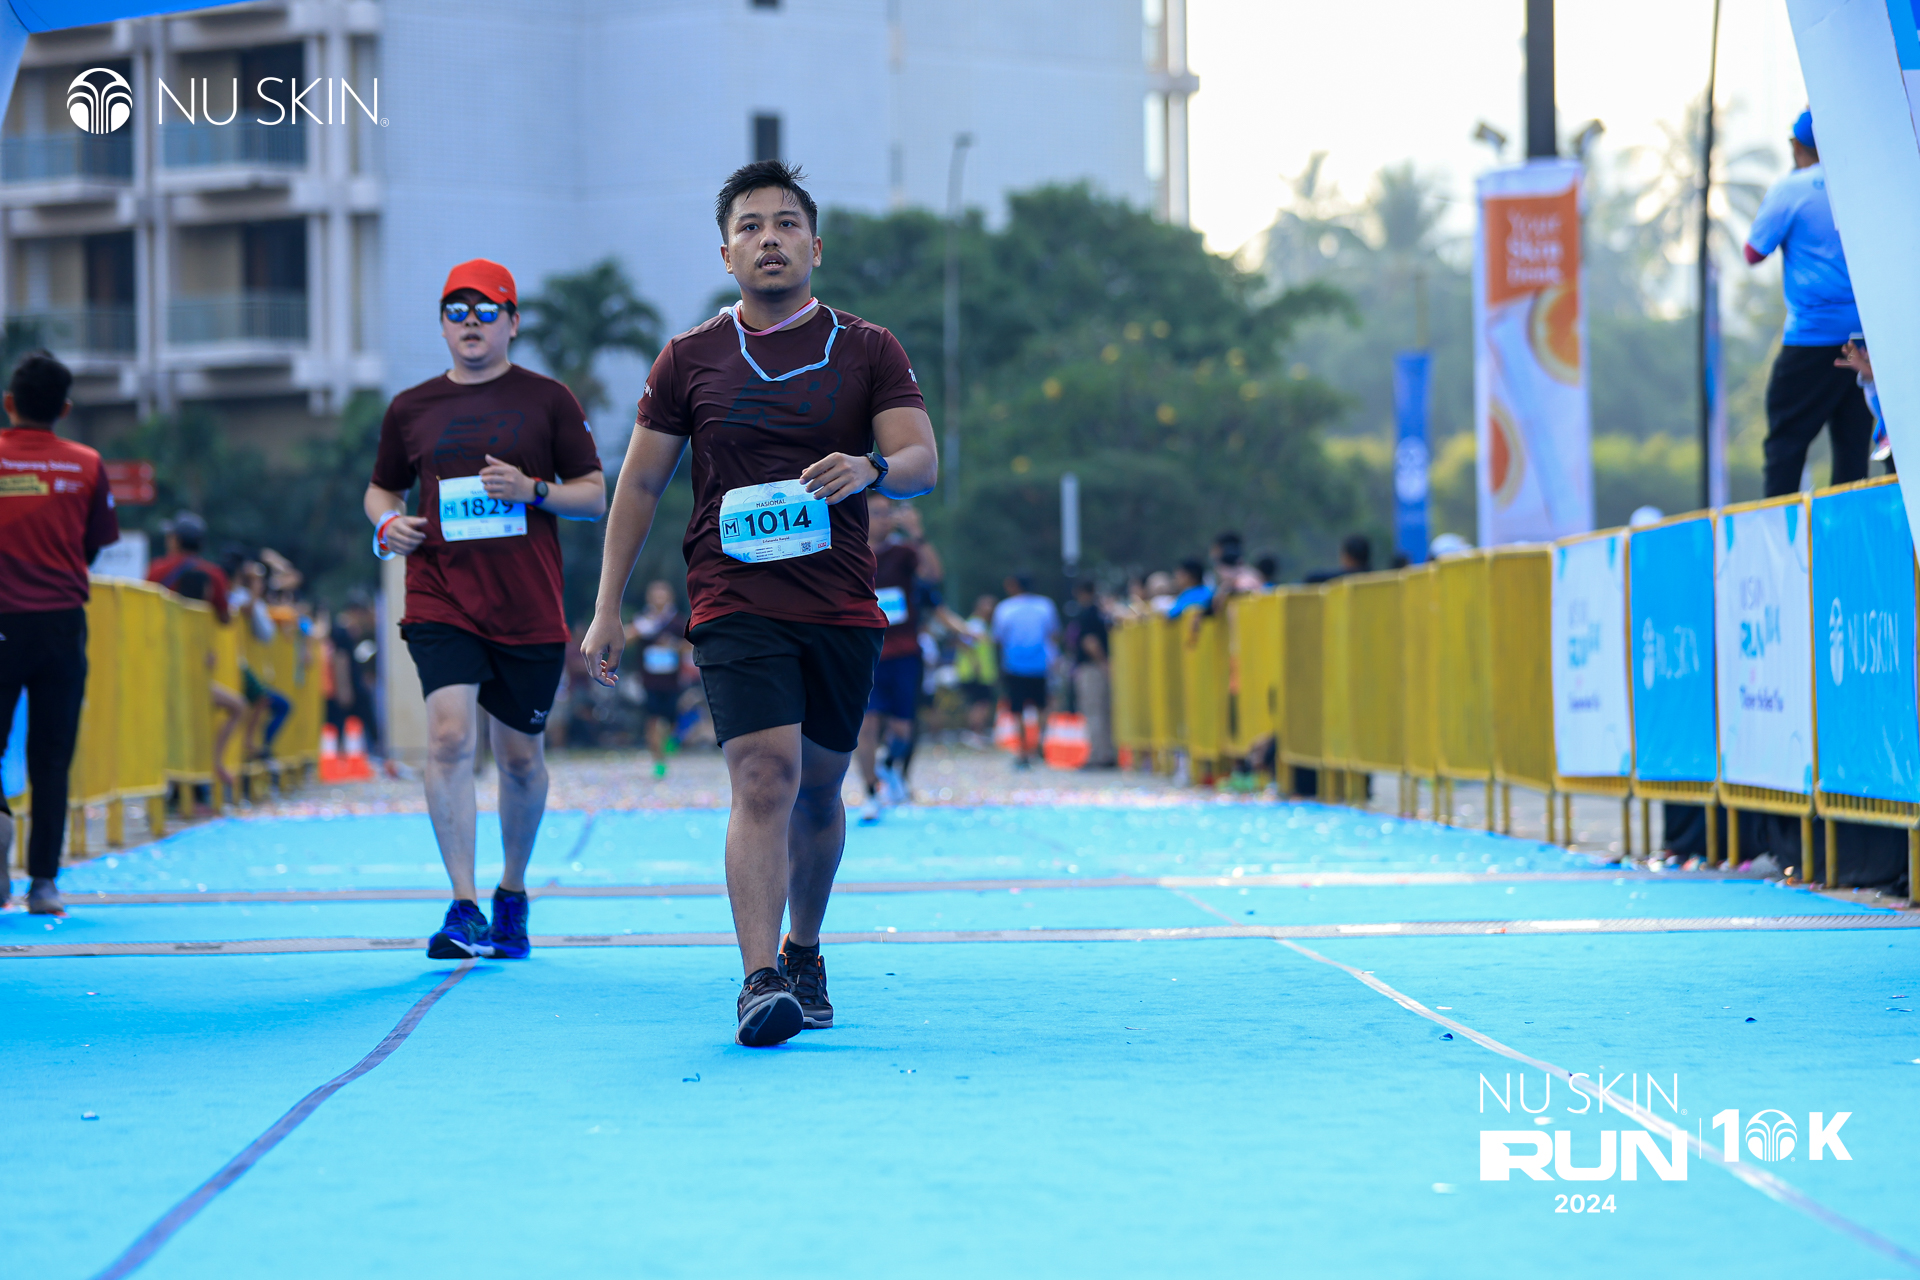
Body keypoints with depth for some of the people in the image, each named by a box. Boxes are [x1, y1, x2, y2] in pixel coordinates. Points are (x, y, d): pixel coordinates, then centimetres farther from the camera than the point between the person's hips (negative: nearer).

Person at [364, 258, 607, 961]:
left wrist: (532, 489, -14)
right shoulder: (410, 409, 8)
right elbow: (381, 488, 21)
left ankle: (512, 895, 30)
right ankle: (463, 909, -17)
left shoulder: (548, 400, 3)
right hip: (440, 605, 0)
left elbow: (595, 495, 4)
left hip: (530, 612, 0)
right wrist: (387, 522, -1)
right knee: (450, 736, -17)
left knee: (521, 756, 8)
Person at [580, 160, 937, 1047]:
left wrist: (871, 467, -28)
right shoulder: (690, 360, 6)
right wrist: (607, 608, 4)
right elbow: (639, 484, 9)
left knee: (819, 790, 13)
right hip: (735, 604, -2)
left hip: (843, 608, 2)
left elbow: (922, 462, -4)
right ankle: (759, 982, -24)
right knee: (764, 778, -18)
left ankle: (803, 955, 34)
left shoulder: (869, 352, 6)